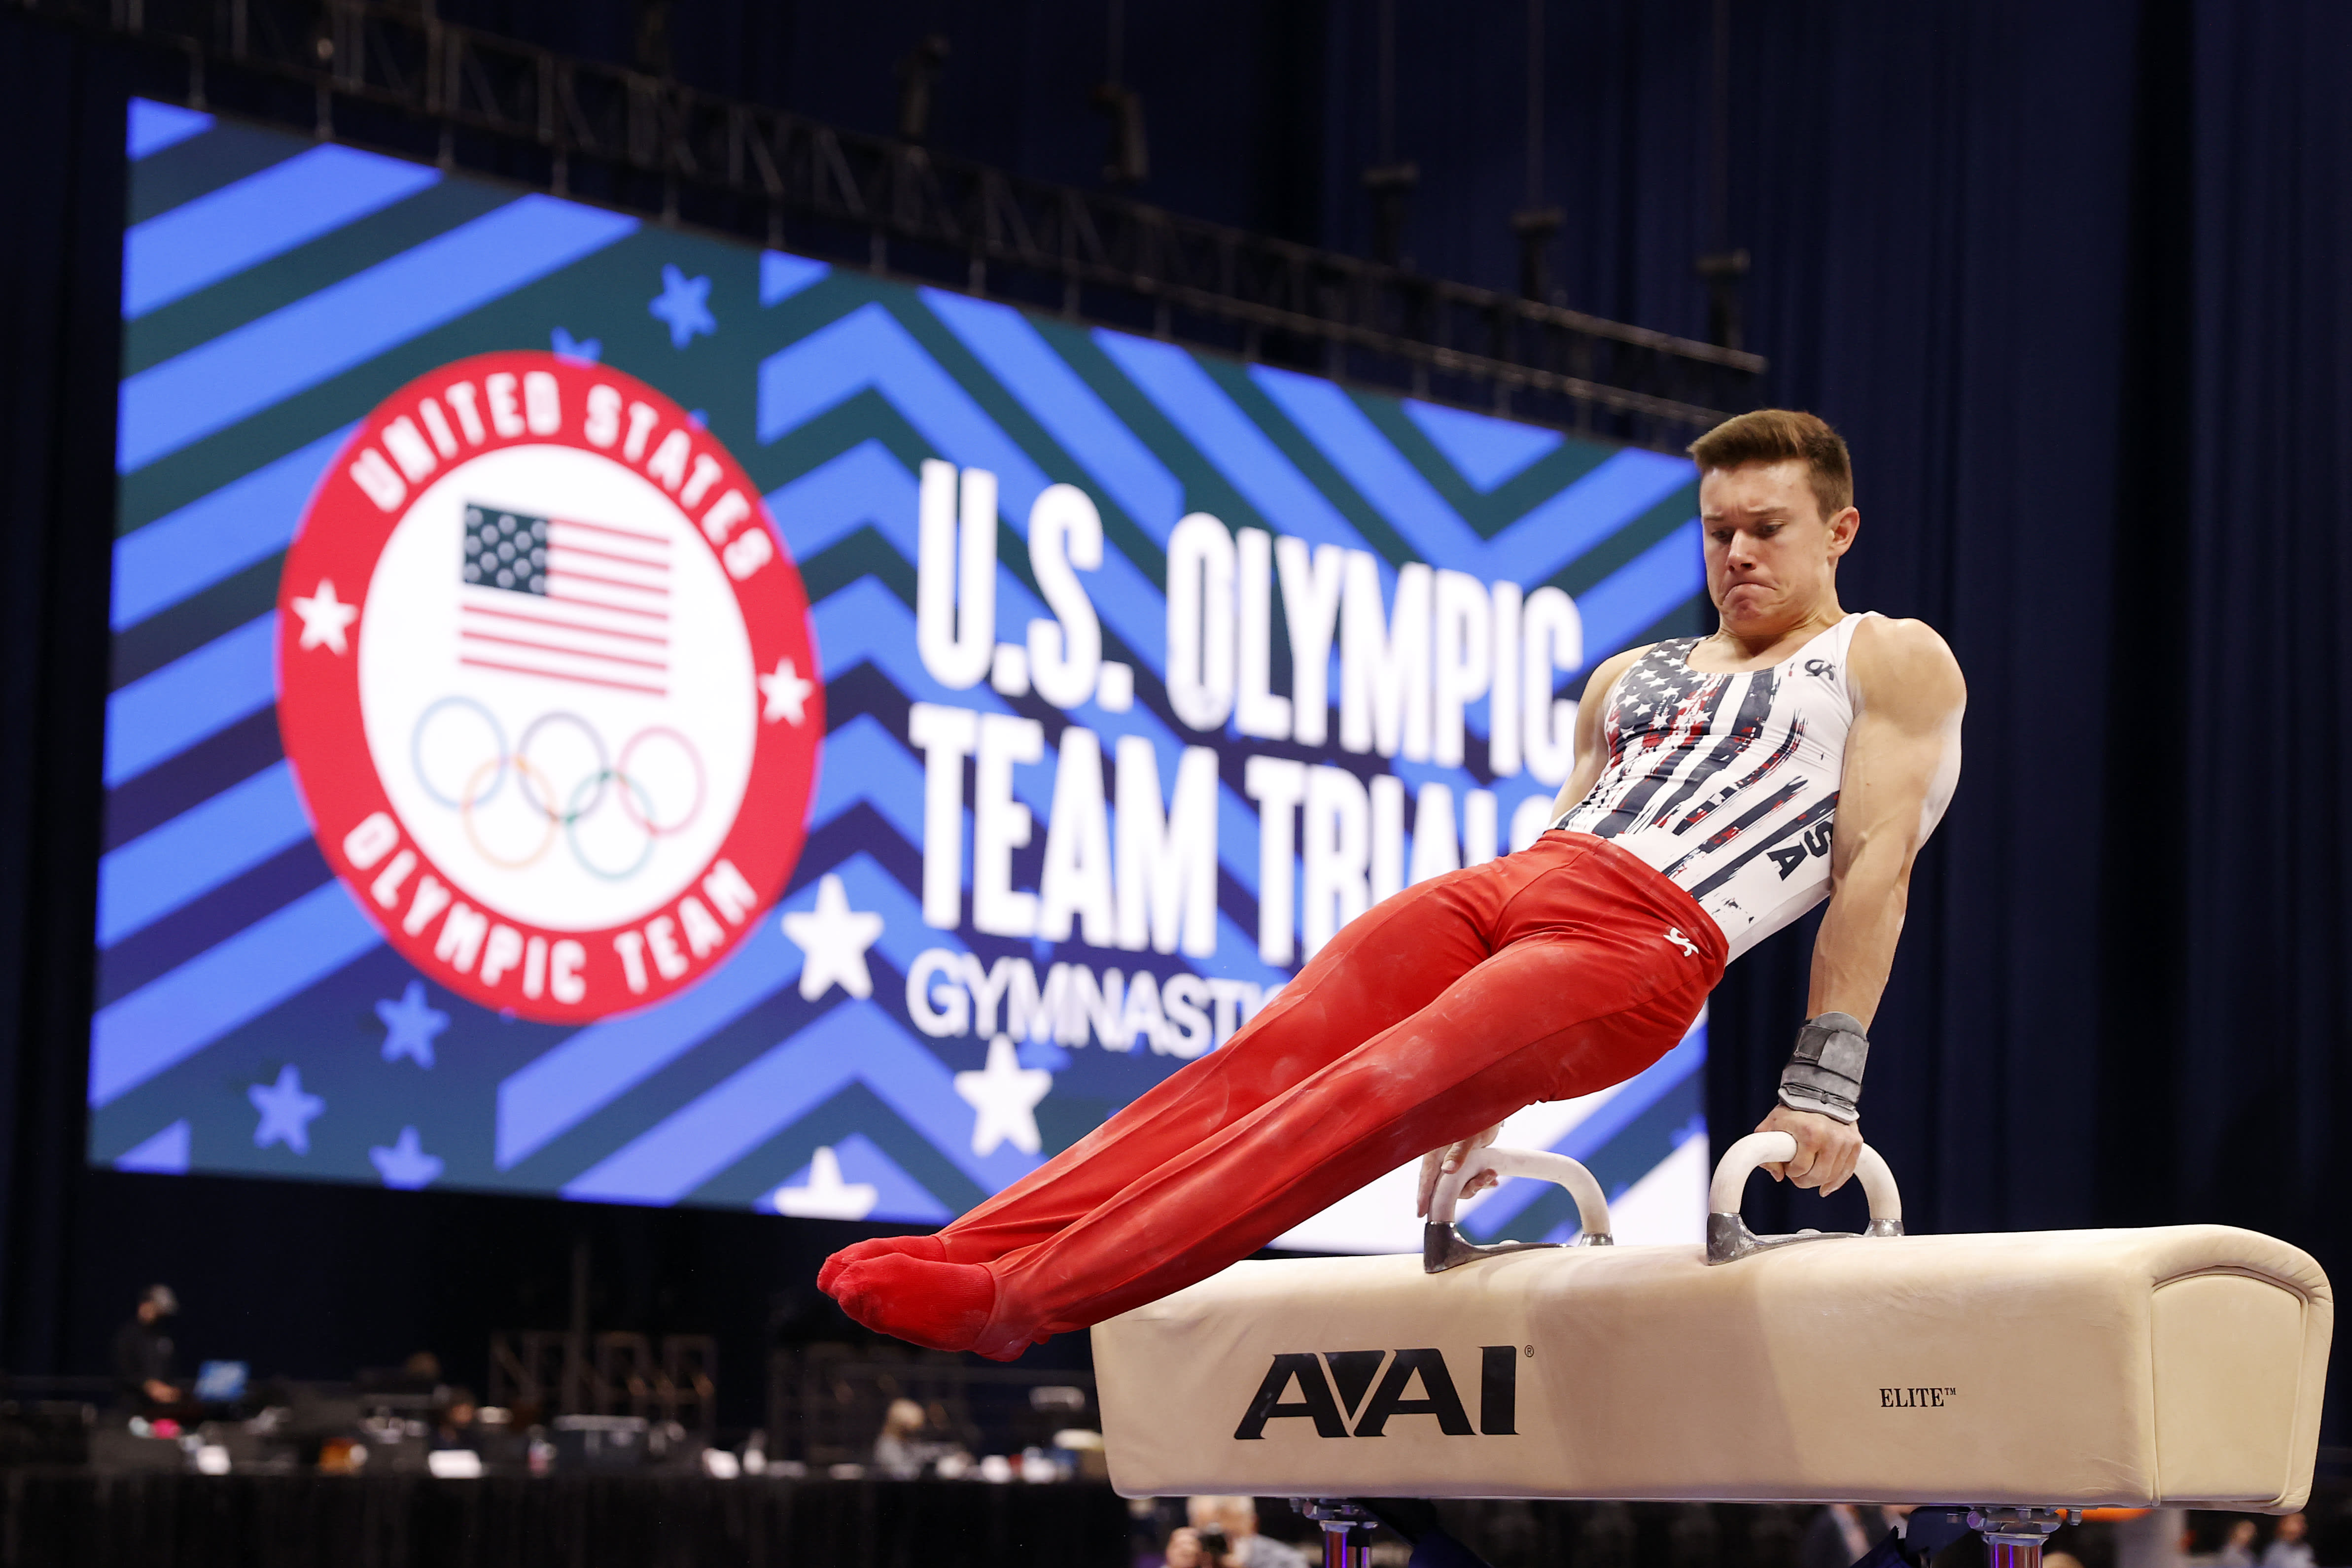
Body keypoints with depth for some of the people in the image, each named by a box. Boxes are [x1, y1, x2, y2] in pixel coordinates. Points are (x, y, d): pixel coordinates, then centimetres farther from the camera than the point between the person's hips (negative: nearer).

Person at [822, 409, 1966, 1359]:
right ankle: (964, 1253, -26)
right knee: (1254, 1069, -15)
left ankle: (1018, 1299, -37)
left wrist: (1825, 1085, -11)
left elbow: (1877, 862, 0)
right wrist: (1489, 1086, 21)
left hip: (1643, 942, -7)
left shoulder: (1893, 662, 11)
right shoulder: (1633, 678, 30)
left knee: (1365, 1104, -25)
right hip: (1505, 887, 7)